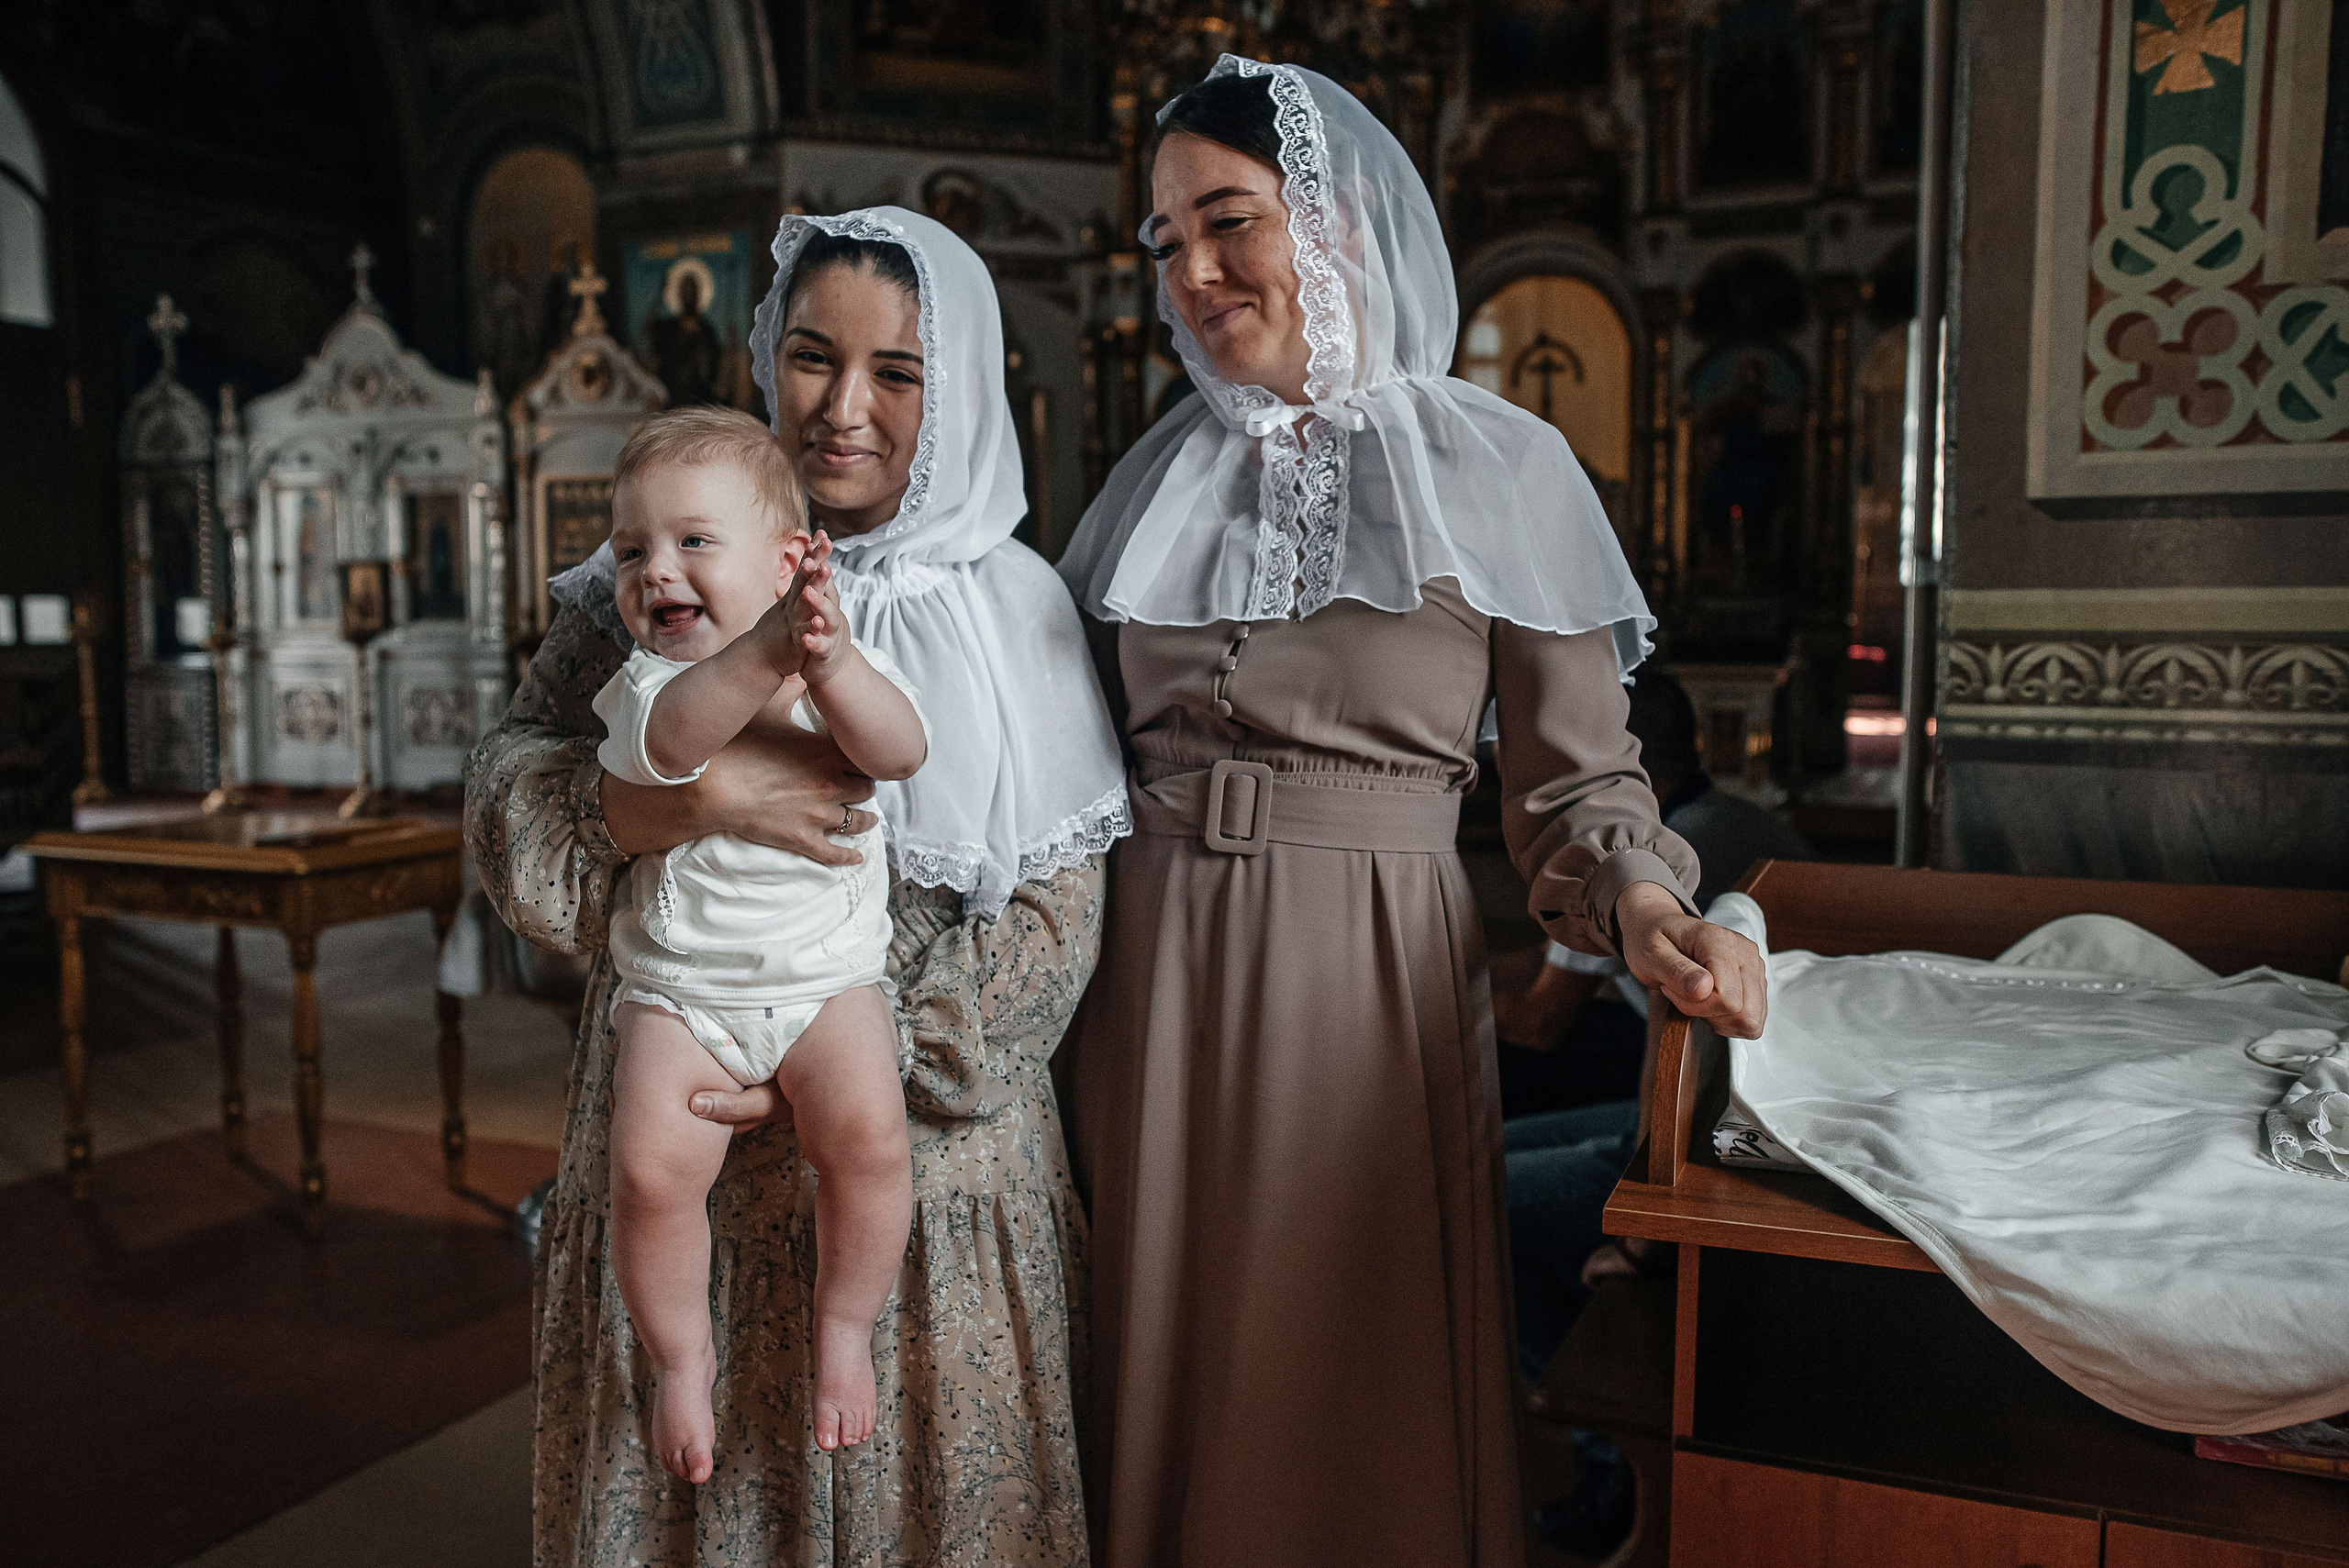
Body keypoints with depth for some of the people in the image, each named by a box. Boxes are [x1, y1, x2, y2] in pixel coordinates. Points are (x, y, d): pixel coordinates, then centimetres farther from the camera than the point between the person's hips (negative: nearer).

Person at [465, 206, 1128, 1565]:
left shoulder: (1014, 609, -1)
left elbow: (1053, 915, -5)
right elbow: (505, 792, -2)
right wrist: (691, 796, -21)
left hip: (926, 1146, -1)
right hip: (685, 1138, 1)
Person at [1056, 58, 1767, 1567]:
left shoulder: (1498, 467, -2)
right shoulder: (1164, 477, 10)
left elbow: (1576, 774, -2)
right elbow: (1089, 753, 13)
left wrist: (1643, 902, -20)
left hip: (1376, 968, -3)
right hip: (1157, 966, 4)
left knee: (1367, 1378, 8)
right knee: (1173, 1371, 15)